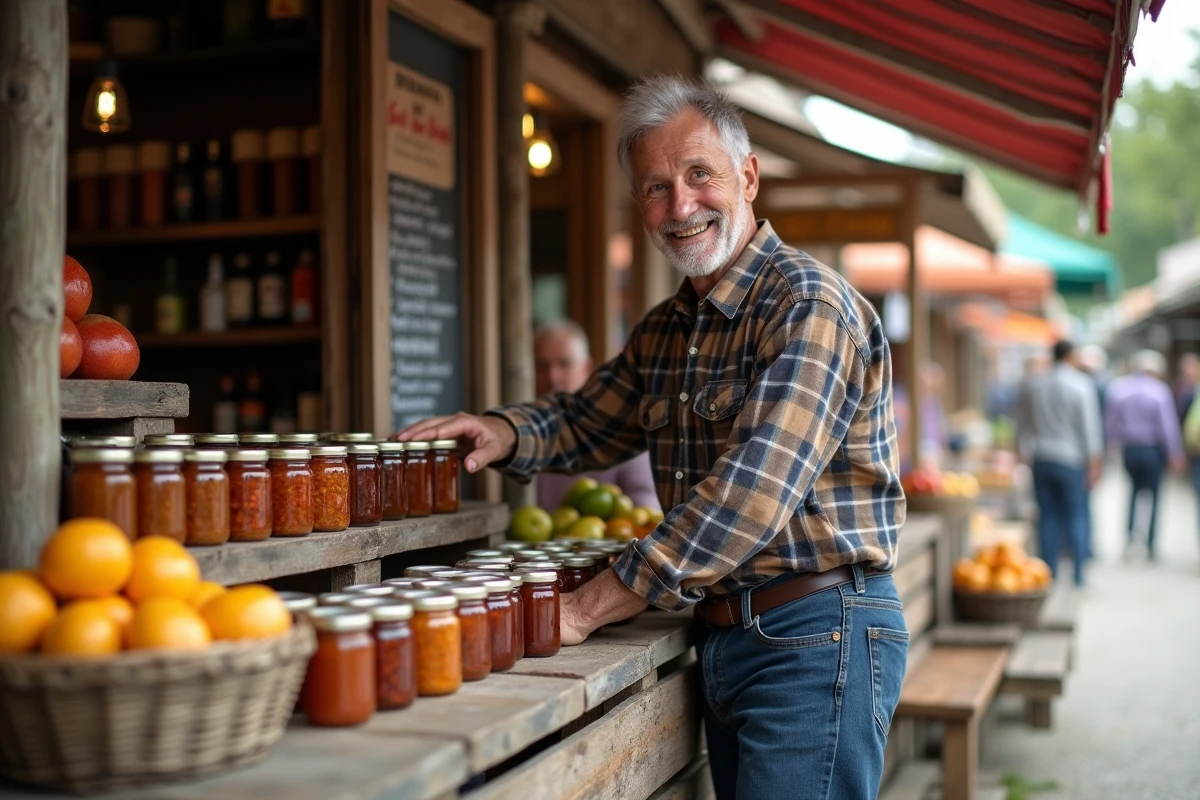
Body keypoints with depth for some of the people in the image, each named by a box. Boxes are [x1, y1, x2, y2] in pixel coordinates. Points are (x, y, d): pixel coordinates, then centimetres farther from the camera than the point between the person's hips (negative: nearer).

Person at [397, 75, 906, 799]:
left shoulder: (809, 305, -16)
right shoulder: (663, 332, 12)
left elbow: (751, 494, -25)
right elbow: (590, 421, 24)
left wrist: (585, 611, -23)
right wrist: (505, 432, -1)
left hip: (815, 638, -7)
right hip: (721, 634, 8)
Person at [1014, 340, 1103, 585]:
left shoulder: (1031, 384, 5)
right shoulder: (1081, 384, -7)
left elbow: (1022, 426, 12)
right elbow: (1089, 427, -8)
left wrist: (1028, 451, 21)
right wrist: (1094, 462, -4)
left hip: (1041, 460, 3)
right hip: (1071, 460, -3)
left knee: (1047, 517, 7)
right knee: (1076, 517, 4)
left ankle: (1049, 575, 8)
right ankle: (1078, 575, 5)